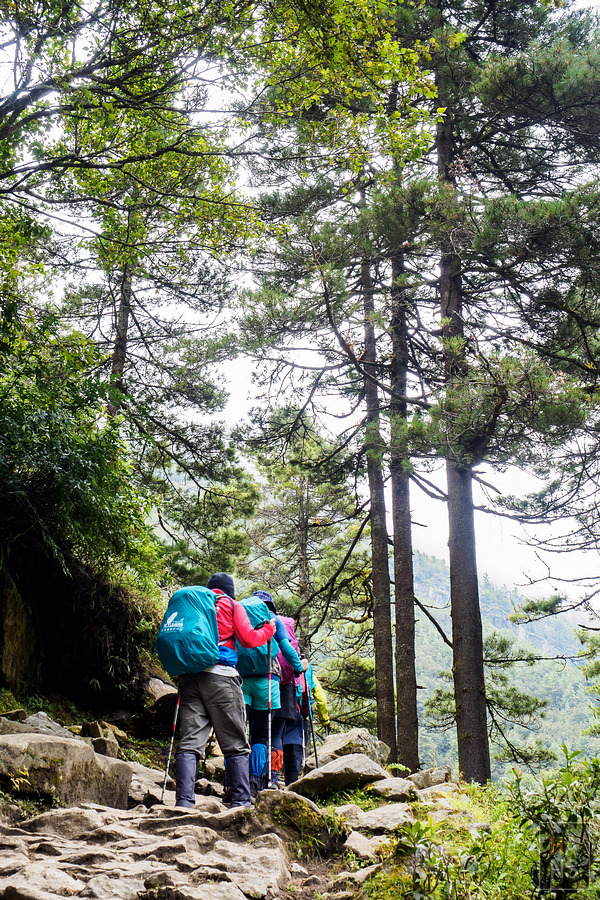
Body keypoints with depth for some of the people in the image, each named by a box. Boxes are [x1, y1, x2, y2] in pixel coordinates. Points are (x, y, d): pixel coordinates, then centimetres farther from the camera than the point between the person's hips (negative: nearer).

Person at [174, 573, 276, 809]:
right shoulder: (232, 606, 10)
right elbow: (248, 639, 3)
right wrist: (268, 629, 20)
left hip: (189, 675, 4)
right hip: (220, 675, -4)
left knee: (189, 743, 0)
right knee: (235, 744, 2)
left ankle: (184, 801, -10)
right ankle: (241, 802, 1)